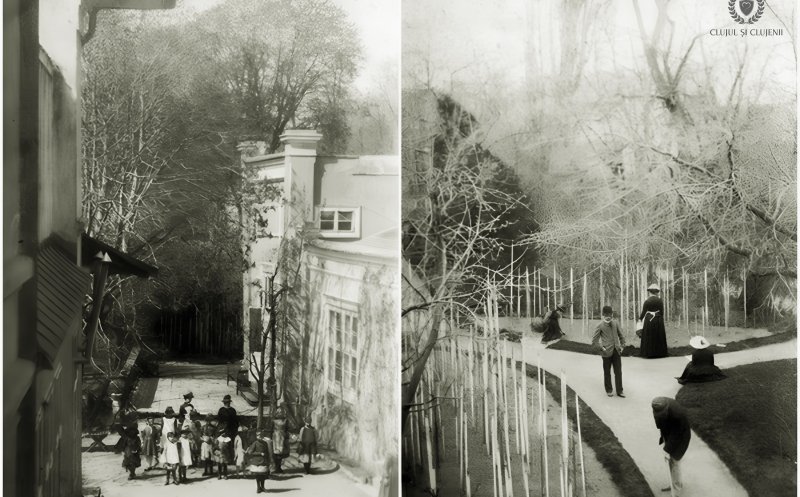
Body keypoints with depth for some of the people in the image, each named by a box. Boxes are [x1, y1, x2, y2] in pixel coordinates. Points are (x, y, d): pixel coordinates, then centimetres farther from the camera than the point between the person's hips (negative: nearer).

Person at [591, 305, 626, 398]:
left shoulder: (615, 324, 7)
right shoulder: (600, 326, -5)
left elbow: (621, 336, 18)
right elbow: (594, 341, -5)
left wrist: (622, 346, 8)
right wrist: (601, 349, -10)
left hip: (616, 351, 3)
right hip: (607, 352, -3)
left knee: (618, 371, 3)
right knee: (607, 372, 7)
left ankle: (619, 391, 9)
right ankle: (609, 390, 20)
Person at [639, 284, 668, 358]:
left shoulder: (647, 301, -6)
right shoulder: (660, 300, -2)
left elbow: (643, 312, -1)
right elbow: (662, 312, 0)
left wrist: (640, 318, 15)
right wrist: (661, 320, 12)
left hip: (649, 321, -1)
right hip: (658, 320, 1)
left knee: (649, 338, 4)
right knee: (658, 337, 9)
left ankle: (649, 353, 4)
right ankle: (659, 353, 11)